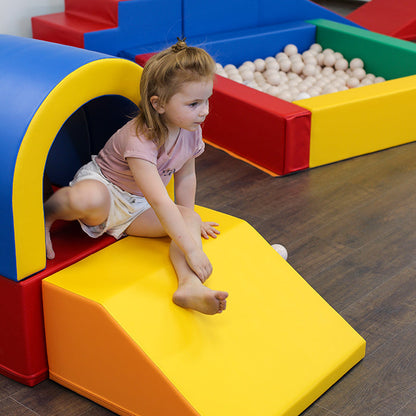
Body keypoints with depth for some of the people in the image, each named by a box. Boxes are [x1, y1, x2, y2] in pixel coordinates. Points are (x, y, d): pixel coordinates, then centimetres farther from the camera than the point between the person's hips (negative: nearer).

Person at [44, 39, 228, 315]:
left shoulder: (191, 132, -9)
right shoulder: (139, 140, -34)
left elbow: (186, 175, 9)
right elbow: (160, 202, -42)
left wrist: (189, 219, 9)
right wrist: (191, 250, -45)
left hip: (137, 209, 7)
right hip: (102, 186, -7)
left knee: (190, 219, -17)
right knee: (90, 199, -42)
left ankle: (189, 285, -39)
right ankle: (47, 214, -8)